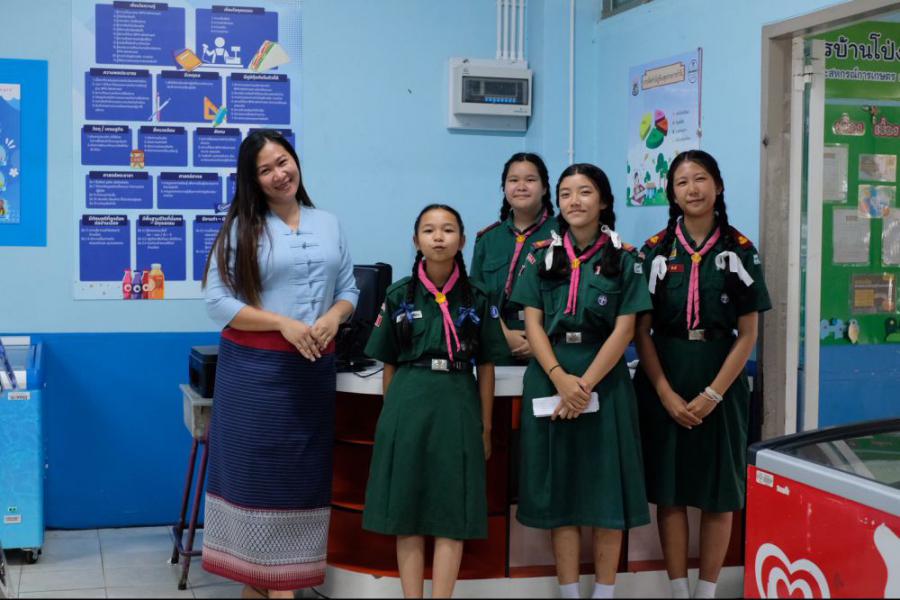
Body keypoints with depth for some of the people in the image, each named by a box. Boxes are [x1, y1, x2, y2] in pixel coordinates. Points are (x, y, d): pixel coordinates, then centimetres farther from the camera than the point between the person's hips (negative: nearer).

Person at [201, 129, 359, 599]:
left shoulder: (329, 225, 12)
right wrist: (284, 323, -17)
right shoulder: (241, 228, -2)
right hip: (256, 369, -4)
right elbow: (218, 302, -9)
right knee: (259, 470, -2)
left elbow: (348, 291, 13)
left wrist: (333, 317, -10)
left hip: (314, 368, 4)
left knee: (304, 475, 5)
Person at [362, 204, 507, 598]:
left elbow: (485, 367, 6)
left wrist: (486, 426, 5)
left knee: (452, 515, 0)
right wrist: (391, 414, 5)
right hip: (407, 404, 0)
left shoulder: (477, 299, 4)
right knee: (406, 511, 2)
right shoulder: (399, 296, 4)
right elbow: (389, 365, 8)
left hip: (457, 406, 0)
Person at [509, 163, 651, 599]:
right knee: (558, 489, 4)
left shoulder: (623, 259, 1)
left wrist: (585, 385, -14)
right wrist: (561, 379, -14)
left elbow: (623, 330, -5)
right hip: (549, 380, 2)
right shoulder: (542, 257, 7)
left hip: (604, 380, -2)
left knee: (605, 488, 1)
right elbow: (533, 324, 0)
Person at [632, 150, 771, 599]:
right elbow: (641, 331, -2)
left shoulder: (740, 251, -1)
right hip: (663, 382, 1)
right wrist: (667, 394, -11)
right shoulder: (654, 251, 1)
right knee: (669, 489, 4)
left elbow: (747, 334, -3)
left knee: (718, 491, 5)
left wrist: (711, 395, -11)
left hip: (720, 380, 0)